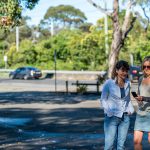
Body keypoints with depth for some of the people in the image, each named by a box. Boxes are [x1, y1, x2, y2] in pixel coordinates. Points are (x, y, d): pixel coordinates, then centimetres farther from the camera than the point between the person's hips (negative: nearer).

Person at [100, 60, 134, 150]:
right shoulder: (109, 83, -8)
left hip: (125, 117, 4)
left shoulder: (128, 83, 6)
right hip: (112, 118, -4)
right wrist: (109, 112, -13)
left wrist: (130, 109, 3)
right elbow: (103, 100, -2)